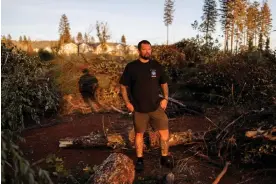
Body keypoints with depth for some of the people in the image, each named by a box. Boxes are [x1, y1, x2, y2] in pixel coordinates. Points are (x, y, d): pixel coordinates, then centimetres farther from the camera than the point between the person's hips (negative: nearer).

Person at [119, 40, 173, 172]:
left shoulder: (157, 66, 2)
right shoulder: (131, 67, -5)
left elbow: (164, 83, 11)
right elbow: (123, 86, 0)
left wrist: (165, 98, -2)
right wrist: (127, 102, -8)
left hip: (156, 106, 2)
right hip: (138, 108, -1)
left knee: (164, 132, 0)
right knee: (139, 133, 11)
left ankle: (165, 157, 20)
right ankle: (139, 160, 28)